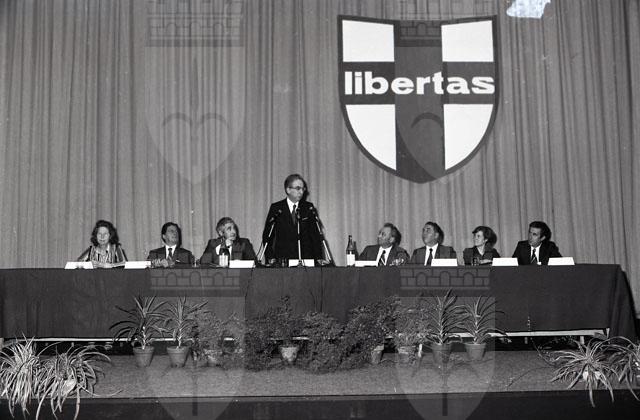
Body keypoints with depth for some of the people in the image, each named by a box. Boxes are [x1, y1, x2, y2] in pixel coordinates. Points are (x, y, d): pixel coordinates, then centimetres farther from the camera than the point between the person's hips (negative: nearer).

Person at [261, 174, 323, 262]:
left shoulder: (309, 208, 7)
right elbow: (267, 235, 4)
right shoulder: (276, 208, 3)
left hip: (306, 258, 1)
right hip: (282, 259, -1)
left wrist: (318, 258, -1)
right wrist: (270, 257, -6)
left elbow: (315, 235, 7)